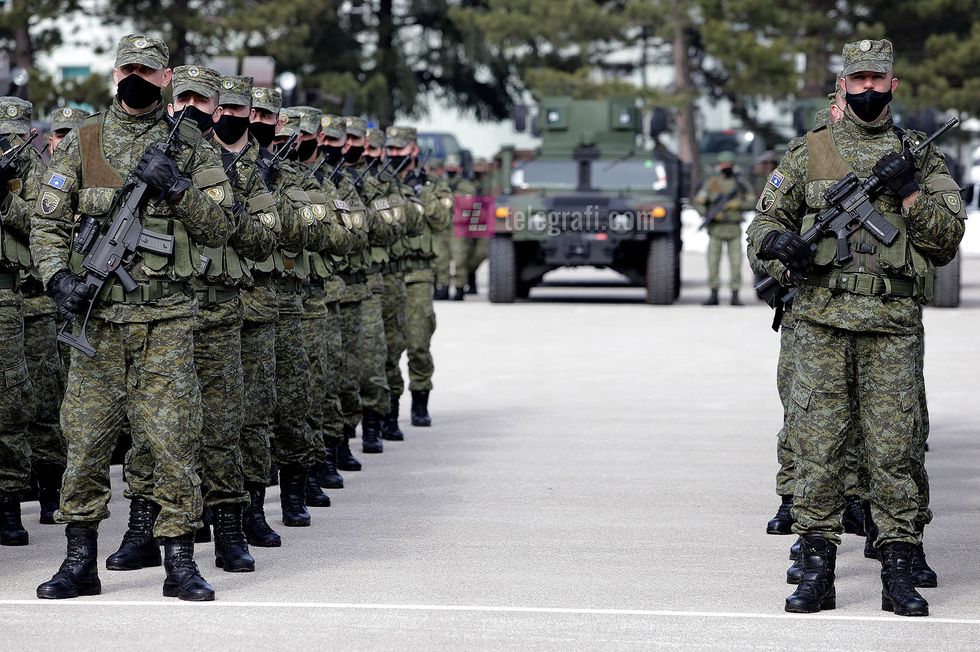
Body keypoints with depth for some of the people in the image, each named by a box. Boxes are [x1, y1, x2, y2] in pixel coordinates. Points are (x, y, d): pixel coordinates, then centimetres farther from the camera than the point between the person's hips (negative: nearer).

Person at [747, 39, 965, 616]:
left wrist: (909, 191, -9)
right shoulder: (809, 152, 9)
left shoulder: (921, 155, 10)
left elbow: (949, 238, 5)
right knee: (817, 447, -1)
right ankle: (817, 572, 4)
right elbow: (765, 220, 14)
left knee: (894, 450, 0)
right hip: (823, 322, 0)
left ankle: (899, 574, 6)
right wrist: (780, 242, -9)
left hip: (893, 326, 0)